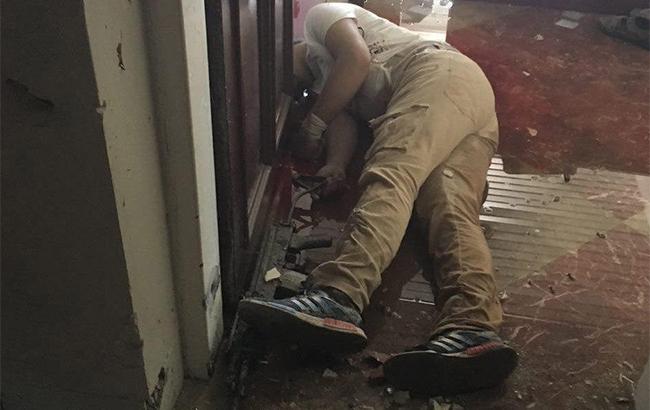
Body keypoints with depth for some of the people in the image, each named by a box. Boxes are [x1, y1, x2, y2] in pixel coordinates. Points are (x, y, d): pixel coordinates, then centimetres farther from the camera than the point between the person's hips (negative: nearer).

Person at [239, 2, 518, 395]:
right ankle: (473, 330, -45)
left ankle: (337, 299, -52)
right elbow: (344, 122, 18)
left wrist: (315, 120, 5)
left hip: (440, 73, -8)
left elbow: (358, 57, -2)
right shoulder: (325, 84, 37)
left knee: (390, 176, -31)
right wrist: (336, 165, -5)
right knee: (450, 207, -21)